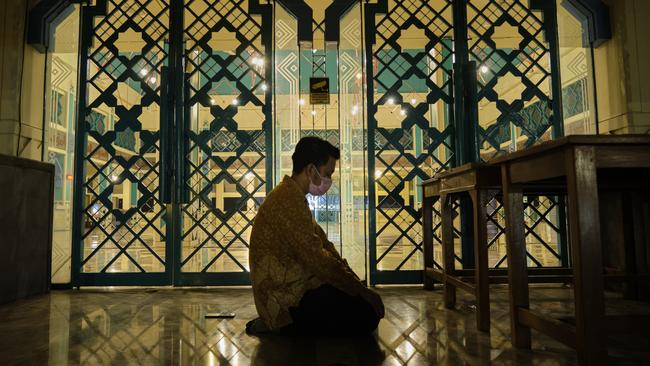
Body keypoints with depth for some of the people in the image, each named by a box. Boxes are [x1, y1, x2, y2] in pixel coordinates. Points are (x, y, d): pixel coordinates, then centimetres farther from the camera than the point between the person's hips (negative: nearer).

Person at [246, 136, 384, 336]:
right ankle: (285, 326, -5)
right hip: (284, 302, -10)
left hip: (292, 288, 10)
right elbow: (316, 258, -24)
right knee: (367, 316, -13)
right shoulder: (288, 201, -20)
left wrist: (359, 285, 5)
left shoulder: (293, 196, 14)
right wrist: (361, 290, -14)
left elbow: (323, 244, 12)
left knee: (364, 300, 11)